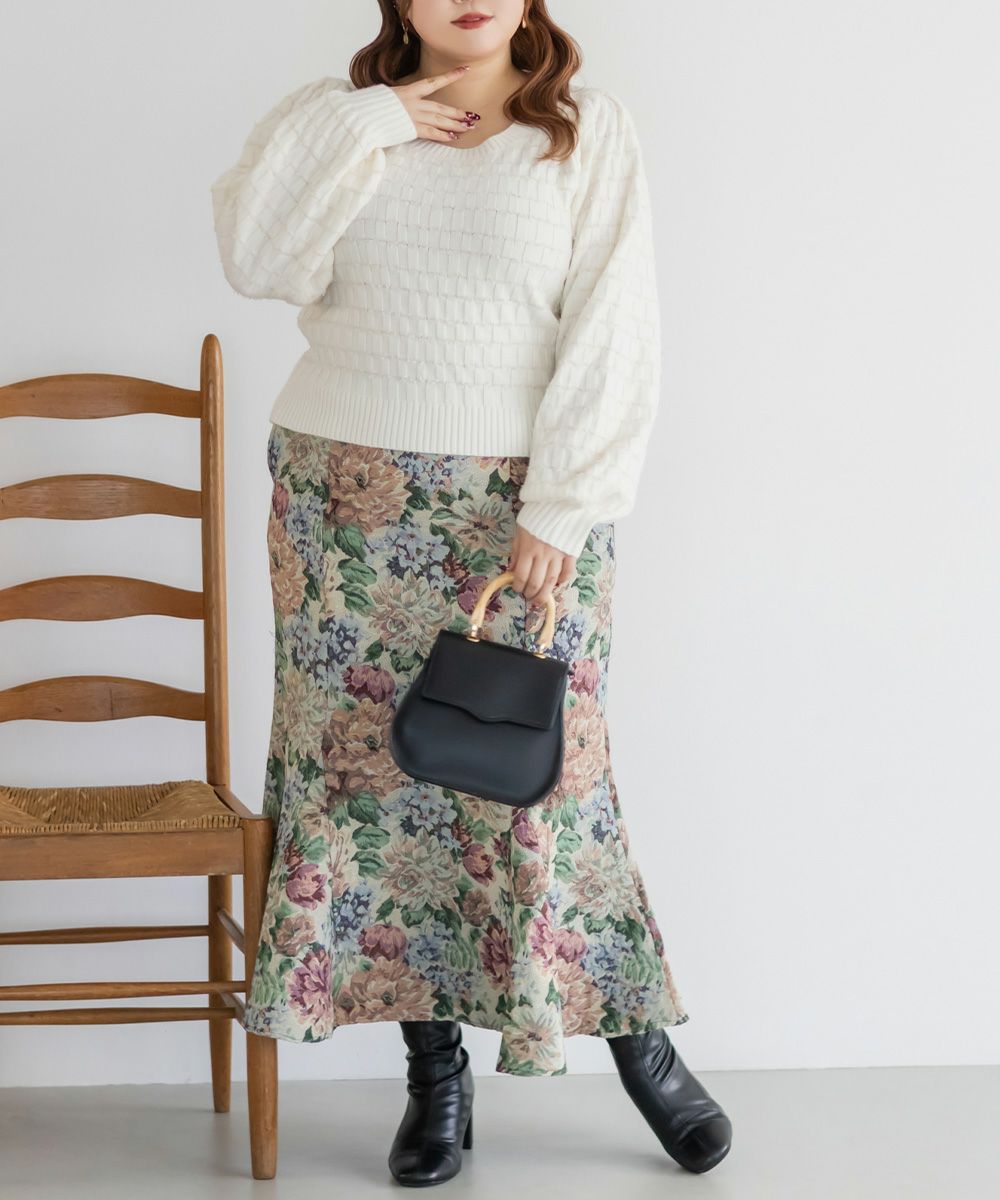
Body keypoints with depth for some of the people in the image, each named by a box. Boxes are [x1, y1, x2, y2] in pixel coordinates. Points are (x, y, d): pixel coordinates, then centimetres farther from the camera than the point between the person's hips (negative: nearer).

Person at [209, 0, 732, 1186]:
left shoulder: (588, 126, -1)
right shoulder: (344, 118, 7)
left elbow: (613, 333, -7)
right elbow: (253, 255, -8)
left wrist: (562, 508, -13)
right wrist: (368, 125, -12)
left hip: (521, 503, -2)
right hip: (349, 502, 3)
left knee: (542, 769, -2)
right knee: (374, 764, 4)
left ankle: (640, 1041, 16)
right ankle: (435, 1067, 15)